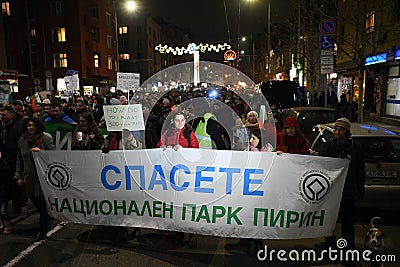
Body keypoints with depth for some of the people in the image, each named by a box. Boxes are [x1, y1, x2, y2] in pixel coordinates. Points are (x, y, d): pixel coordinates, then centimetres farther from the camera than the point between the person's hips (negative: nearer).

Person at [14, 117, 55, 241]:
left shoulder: (45, 138, -2)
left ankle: (42, 230, 11)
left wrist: (40, 151, -17)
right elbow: (19, 160, 16)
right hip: (29, 178, 4)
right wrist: (19, 176, 13)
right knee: (37, 205, 7)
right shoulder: (22, 140, 11)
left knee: (43, 206, 0)